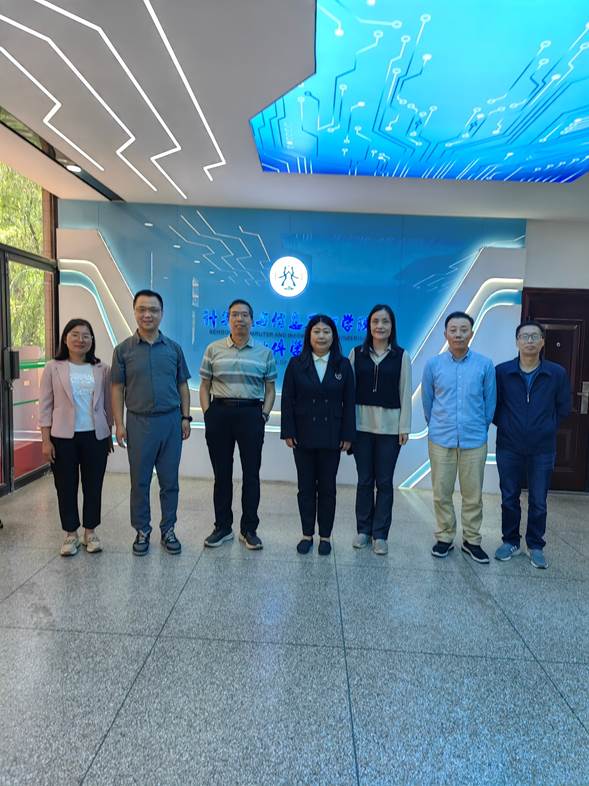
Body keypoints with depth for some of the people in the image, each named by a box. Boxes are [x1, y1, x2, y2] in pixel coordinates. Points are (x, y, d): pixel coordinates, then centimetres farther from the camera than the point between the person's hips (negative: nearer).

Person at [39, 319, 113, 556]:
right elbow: (45, 406, -1)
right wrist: (46, 440, -5)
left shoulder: (102, 369, 3)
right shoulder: (53, 368, -1)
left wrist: (109, 434, 8)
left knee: (93, 486, 8)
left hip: (95, 437, 1)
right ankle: (71, 534, 23)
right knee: (66, 487, 7)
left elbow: (108, 404, 8)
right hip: (63, 438, -1)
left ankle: (90, 532, 24)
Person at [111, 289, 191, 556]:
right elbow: (117, 389, 2)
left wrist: (185, 418, 2)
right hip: (139, 422, -1)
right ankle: (142, 531, 22)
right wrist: (119, 424, -4)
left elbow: (182, 385, 9)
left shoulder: (173, 348, 5)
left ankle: (168, 529, 22)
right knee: (140, 481, 8)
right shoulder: (123, 349, 1)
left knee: (169, 480, 8)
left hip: (170, 421, 1)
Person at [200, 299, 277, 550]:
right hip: (219, 413, 1)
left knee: (251, 474, 4)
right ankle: (222, 527, 21)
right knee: (221, 473, 7)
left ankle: (249, 529, 17)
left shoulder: (265, 353, 6)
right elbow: (204, 386, 9)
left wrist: (264, 415, -4)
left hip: (251, 413, 0)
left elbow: (270, 390, 9)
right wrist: (208, 414, -1)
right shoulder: (213, 349, 7)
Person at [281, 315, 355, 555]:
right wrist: (288, 432, -6)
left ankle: (325, 536, 22)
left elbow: (349, 402, 1)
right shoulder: (296, 364, 0)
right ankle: (307, 535, 22)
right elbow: (287, 400, 0)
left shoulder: (343, 365, 1)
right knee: (306, 487, 9)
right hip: (303, 436, 0)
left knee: (327, 488, 9)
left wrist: (347, 435, -3)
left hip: (331, 437, 0)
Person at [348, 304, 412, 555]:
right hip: (362, 424, 1)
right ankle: (363, 530, 22)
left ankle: (380, 534, 16)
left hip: (390, 426, -1)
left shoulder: (401, 356, 2)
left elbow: (405, 393, 2)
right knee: (364, 480, 8)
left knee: (384, 481, 5)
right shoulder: (357, 353, 4)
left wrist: (404, 427, -3)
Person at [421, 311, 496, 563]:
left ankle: (471, 540, 24)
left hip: (474, 441, 0)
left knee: (473, 495, 8)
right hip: (441, 441, 1)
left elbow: (490, 401, 7)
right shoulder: (433, 364, -2)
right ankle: (444, 538, 24)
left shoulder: (485, 365, -3)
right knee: (441, 494, 8)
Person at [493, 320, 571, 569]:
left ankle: (536, 546, 26)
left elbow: (563, 408, 7)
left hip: (542, 450, 0)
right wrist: (506, 425, 0)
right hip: (509, 448, 0)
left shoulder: (557, 373, -3)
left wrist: (547, 427, 3)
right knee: (509, 498, 10)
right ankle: (510, 542, 28)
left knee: (538, 501, 8)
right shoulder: (501, 371, -5)